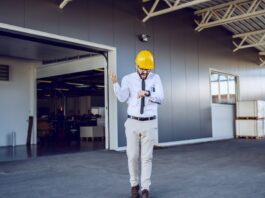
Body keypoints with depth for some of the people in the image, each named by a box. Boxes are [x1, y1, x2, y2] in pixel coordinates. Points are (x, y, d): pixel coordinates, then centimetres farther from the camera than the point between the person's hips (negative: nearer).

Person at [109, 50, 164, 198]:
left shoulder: (155, 78, 3)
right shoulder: (128, 79, 1)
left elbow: (161, 97, -9)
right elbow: (122, 98, -12)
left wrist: (147, 93, -27)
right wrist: (115, 83, -26)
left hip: (150, 124, 0)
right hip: (133, 123, 0)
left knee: (147, 157, 2)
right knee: (133, 156, 5)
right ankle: (134, 185, 24)